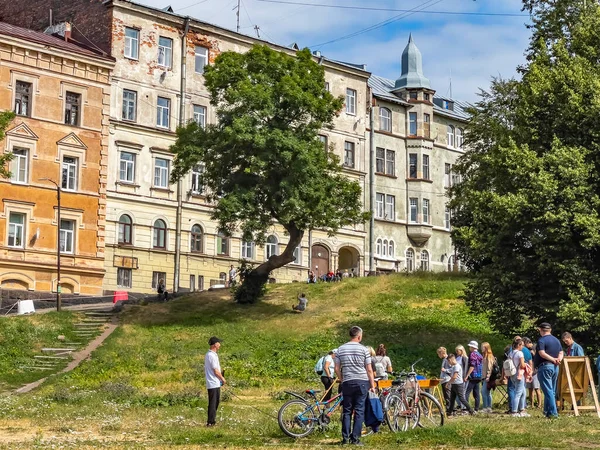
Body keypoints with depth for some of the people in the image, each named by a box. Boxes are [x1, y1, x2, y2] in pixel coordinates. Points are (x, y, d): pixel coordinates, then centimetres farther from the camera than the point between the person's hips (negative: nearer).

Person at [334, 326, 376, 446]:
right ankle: (355, 438, -2)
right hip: (362, 382, -2)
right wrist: (372, 385, 4)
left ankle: (345, 437, 8)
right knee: (359, 411, 1)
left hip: (347, 383, 2)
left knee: (346, 411, 9)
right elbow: (369, 370, -3)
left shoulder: (341, 349, 4)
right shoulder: (363, 349, -4)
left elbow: (337, 369, 3)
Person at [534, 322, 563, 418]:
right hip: (555, 367, 8)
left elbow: (542, 353, -20)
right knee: (552, 391, 14)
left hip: (545, 366, -8)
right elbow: (561, 353, 14)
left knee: (548, 390, -8)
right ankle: (547, 411, 18)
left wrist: (553, 359, -16)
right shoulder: (557, 340, 16)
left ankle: (553, 412, -13)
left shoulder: (541, 340, -9)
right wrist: (559, 359, -5)